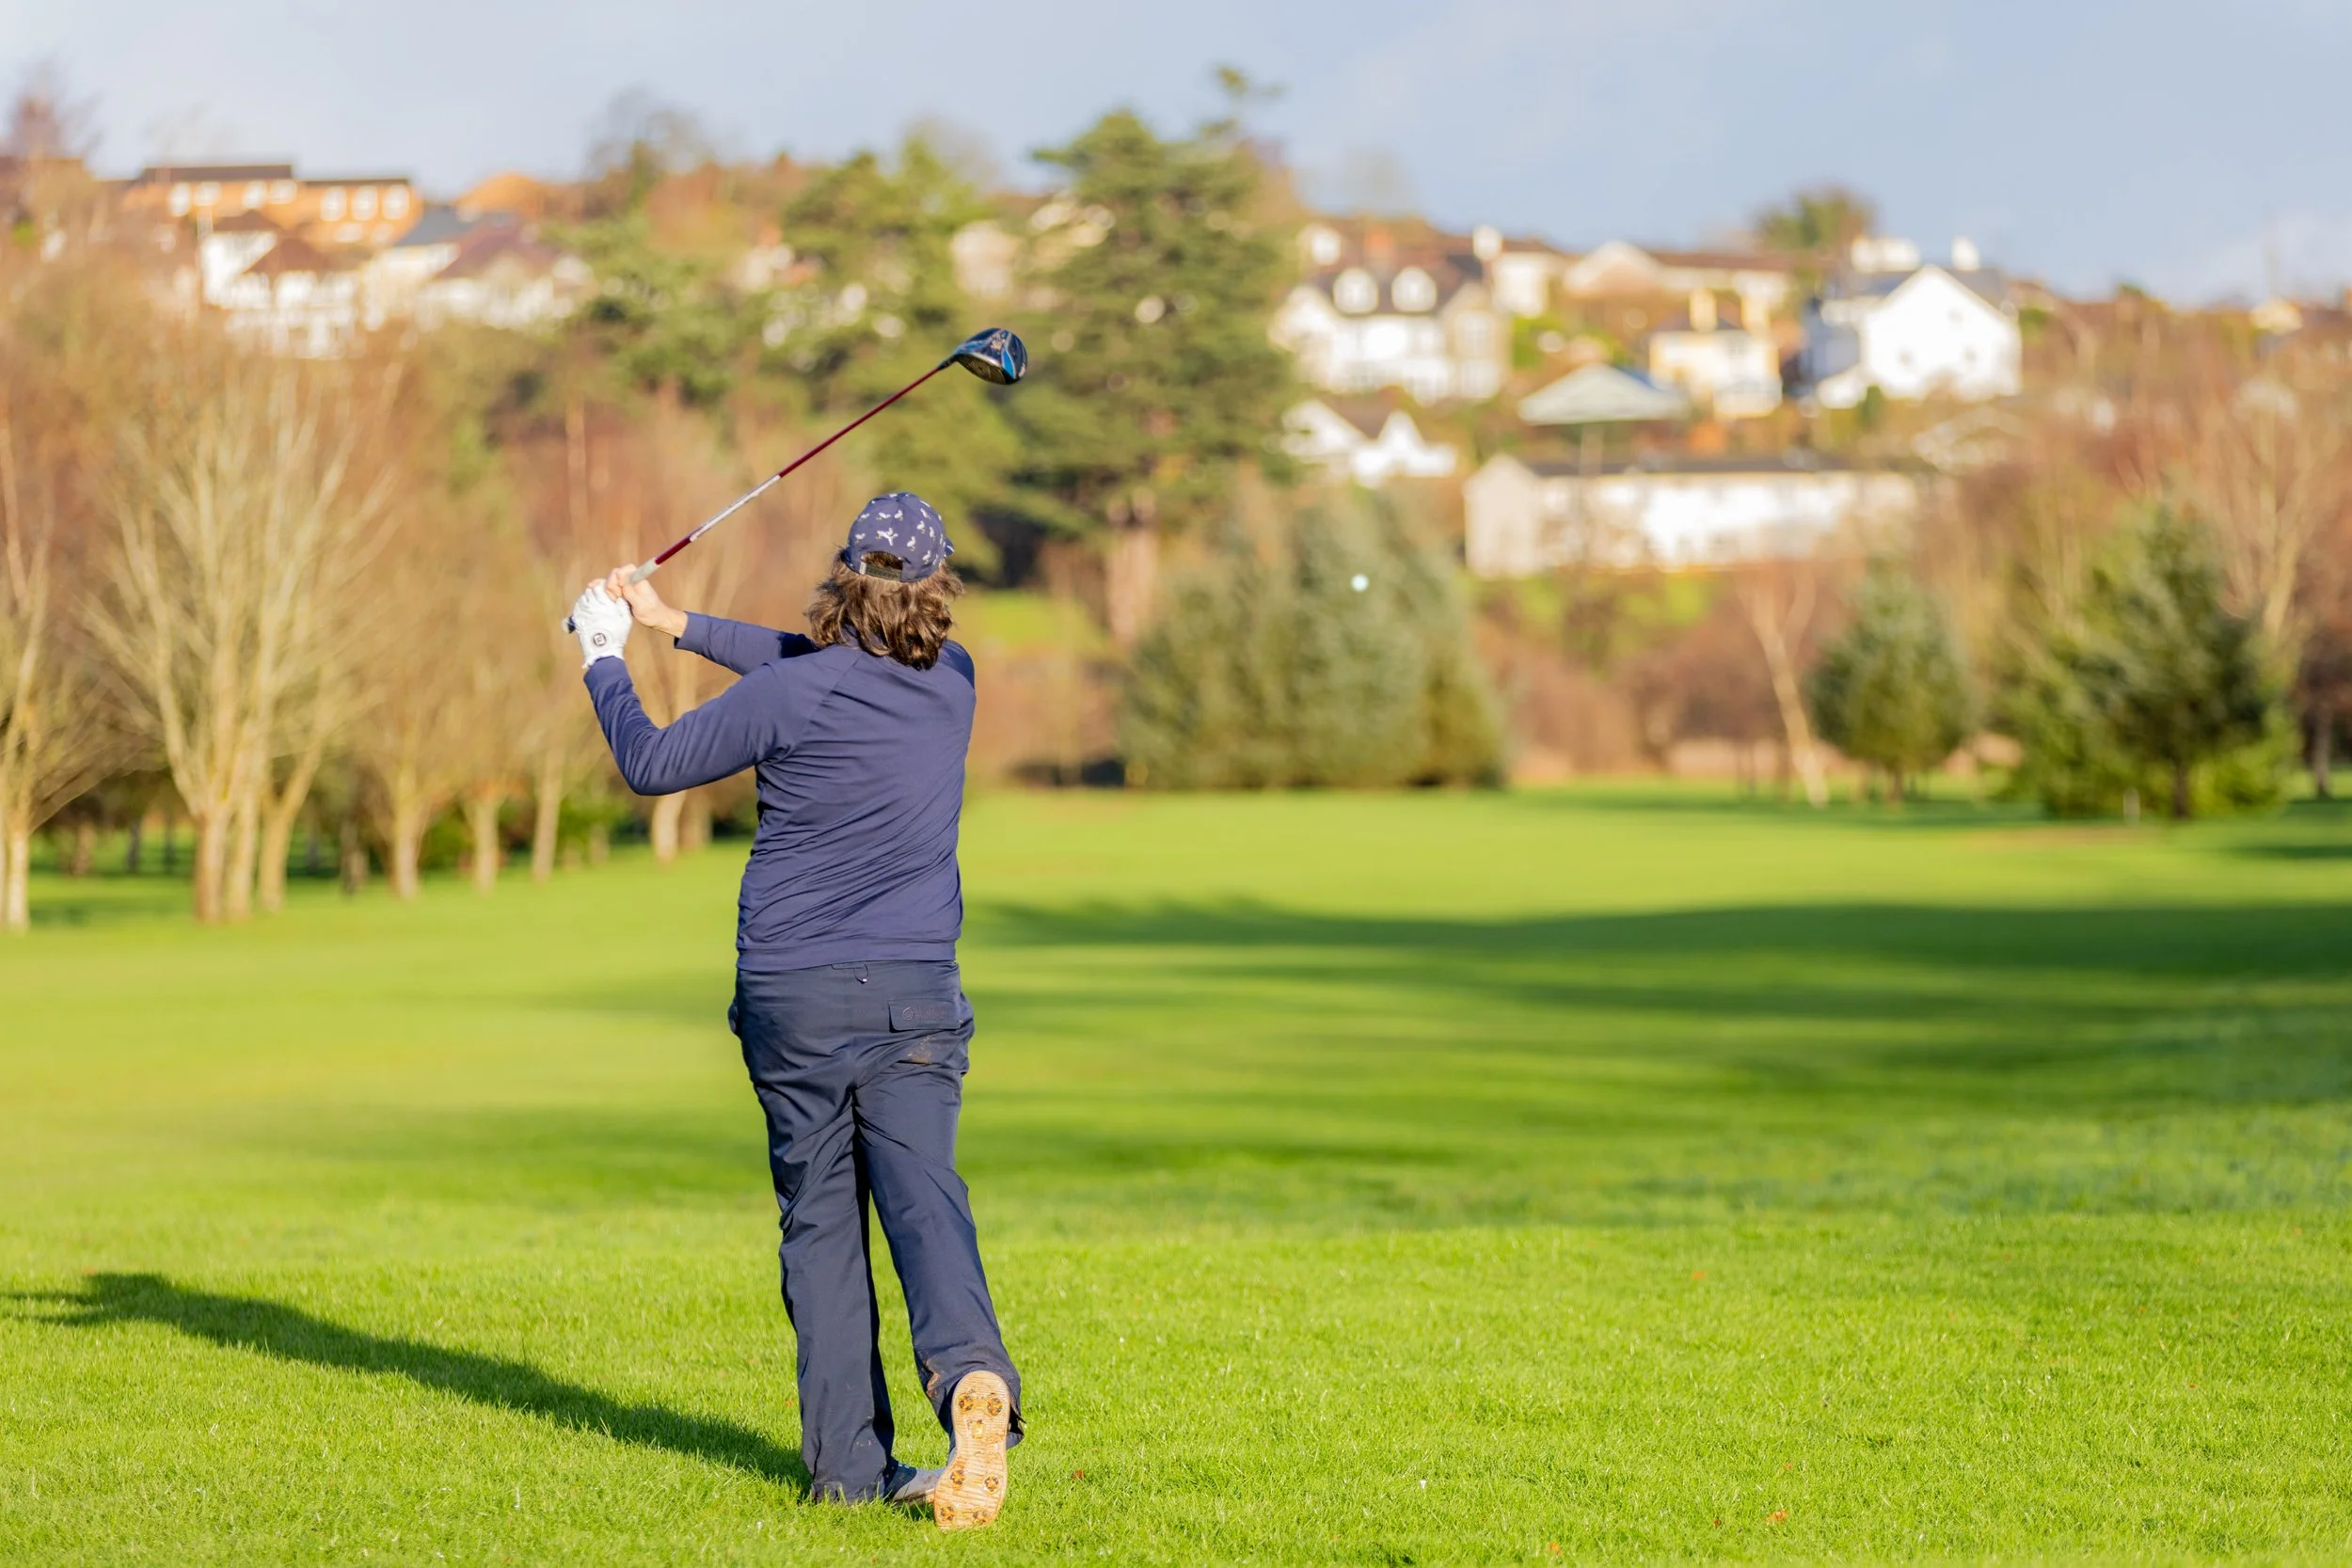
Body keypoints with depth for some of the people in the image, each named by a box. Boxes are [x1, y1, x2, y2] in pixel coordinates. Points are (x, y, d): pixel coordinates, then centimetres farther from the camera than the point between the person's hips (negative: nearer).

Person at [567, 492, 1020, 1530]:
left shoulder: (787, 698, -9)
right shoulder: (951, 682, 4)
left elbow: (652, 764, 4)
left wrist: (605, 658, 21)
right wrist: (680, 626, 26)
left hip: (790, 994, -2)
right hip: (914, 991, 2)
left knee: (820, 1219, 6)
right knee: (922, 1193, -9)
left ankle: (850, 1461, 5)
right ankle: (970, 1369, -36)